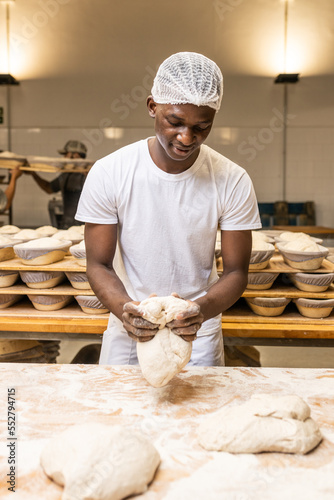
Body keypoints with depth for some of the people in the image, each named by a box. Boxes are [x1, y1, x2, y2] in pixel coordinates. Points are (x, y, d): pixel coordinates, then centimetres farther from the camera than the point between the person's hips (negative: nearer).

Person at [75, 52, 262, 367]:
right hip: (128, 333, 0)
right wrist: (125, 308, -30)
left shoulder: (232, 182, -14)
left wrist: (202, 309, -30)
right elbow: (99, 264, -10)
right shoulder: (108, 174, -15)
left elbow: (236, 272, -9)